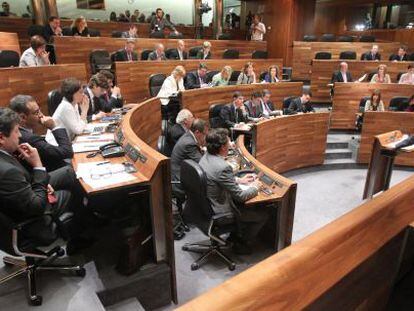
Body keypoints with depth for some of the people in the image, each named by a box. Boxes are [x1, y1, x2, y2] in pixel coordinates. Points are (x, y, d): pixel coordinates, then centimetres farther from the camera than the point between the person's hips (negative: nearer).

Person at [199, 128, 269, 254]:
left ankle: (236, 235, 39)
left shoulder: (206, 157, -5)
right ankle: (243, 245, 24)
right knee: (264, 213, 8)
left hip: (208, 204, 9)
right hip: (221, 211, -9)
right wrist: (255, 187, -4)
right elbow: (240, 196, -23)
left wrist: (239, 180, 11)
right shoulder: (223, 167, -32)